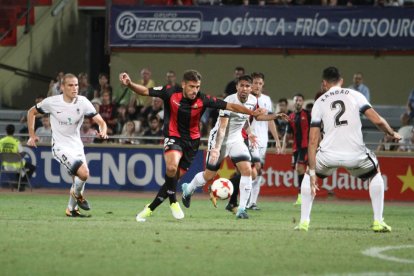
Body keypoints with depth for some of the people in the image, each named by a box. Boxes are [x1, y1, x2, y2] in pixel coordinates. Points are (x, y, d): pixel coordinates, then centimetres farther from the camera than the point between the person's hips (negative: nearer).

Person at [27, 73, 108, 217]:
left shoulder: (83, 102, -9)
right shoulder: (51, 102, -13)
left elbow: (100, 121, -9)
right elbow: (31, 112, 5)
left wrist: (103, 132, -32)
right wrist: (32, 136, 4)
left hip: (77, 146, 4)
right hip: (60, 146, -4)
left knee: (78, 180, 9)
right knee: (83, 173, -23)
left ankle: (72, 208, 33)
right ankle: (77, 194, 8)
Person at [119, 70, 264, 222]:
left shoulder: (203, 100, -13)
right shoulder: (171, 94, -14)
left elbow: (229, 106, -11)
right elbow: (145, 91, -11)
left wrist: (252, 112, -18)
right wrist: (130, 84, -29)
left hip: (191, 141, 2)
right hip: (173, 137, -2)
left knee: (174, 179, 3)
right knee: (172, 167, -31)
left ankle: (150, 208, 21)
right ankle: (173, 202, -11)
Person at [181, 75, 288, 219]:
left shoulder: (253, 101, -5)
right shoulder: (229, 102, -25)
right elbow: (222, 127, -29)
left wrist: (249, 132, 13)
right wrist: (216, 149, -37)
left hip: (236, 139, 5)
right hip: (220, 139, -5)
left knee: (247, 170, -15)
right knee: (209, 175, 4)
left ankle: (242, 208, -11)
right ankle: (188, 189, 36)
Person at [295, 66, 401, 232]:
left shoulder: (319, 102, 12)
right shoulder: (355, 95, 10)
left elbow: (313, 140, 5)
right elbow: (377, 120, -1)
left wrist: (312, 172, 4)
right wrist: (392, 134, 20)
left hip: (328, 155, 0)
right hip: (355, 153, 0)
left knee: (309, 175, 31)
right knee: (375, 173, 30)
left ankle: (304, 221, 19)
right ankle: (378, 222, 21)